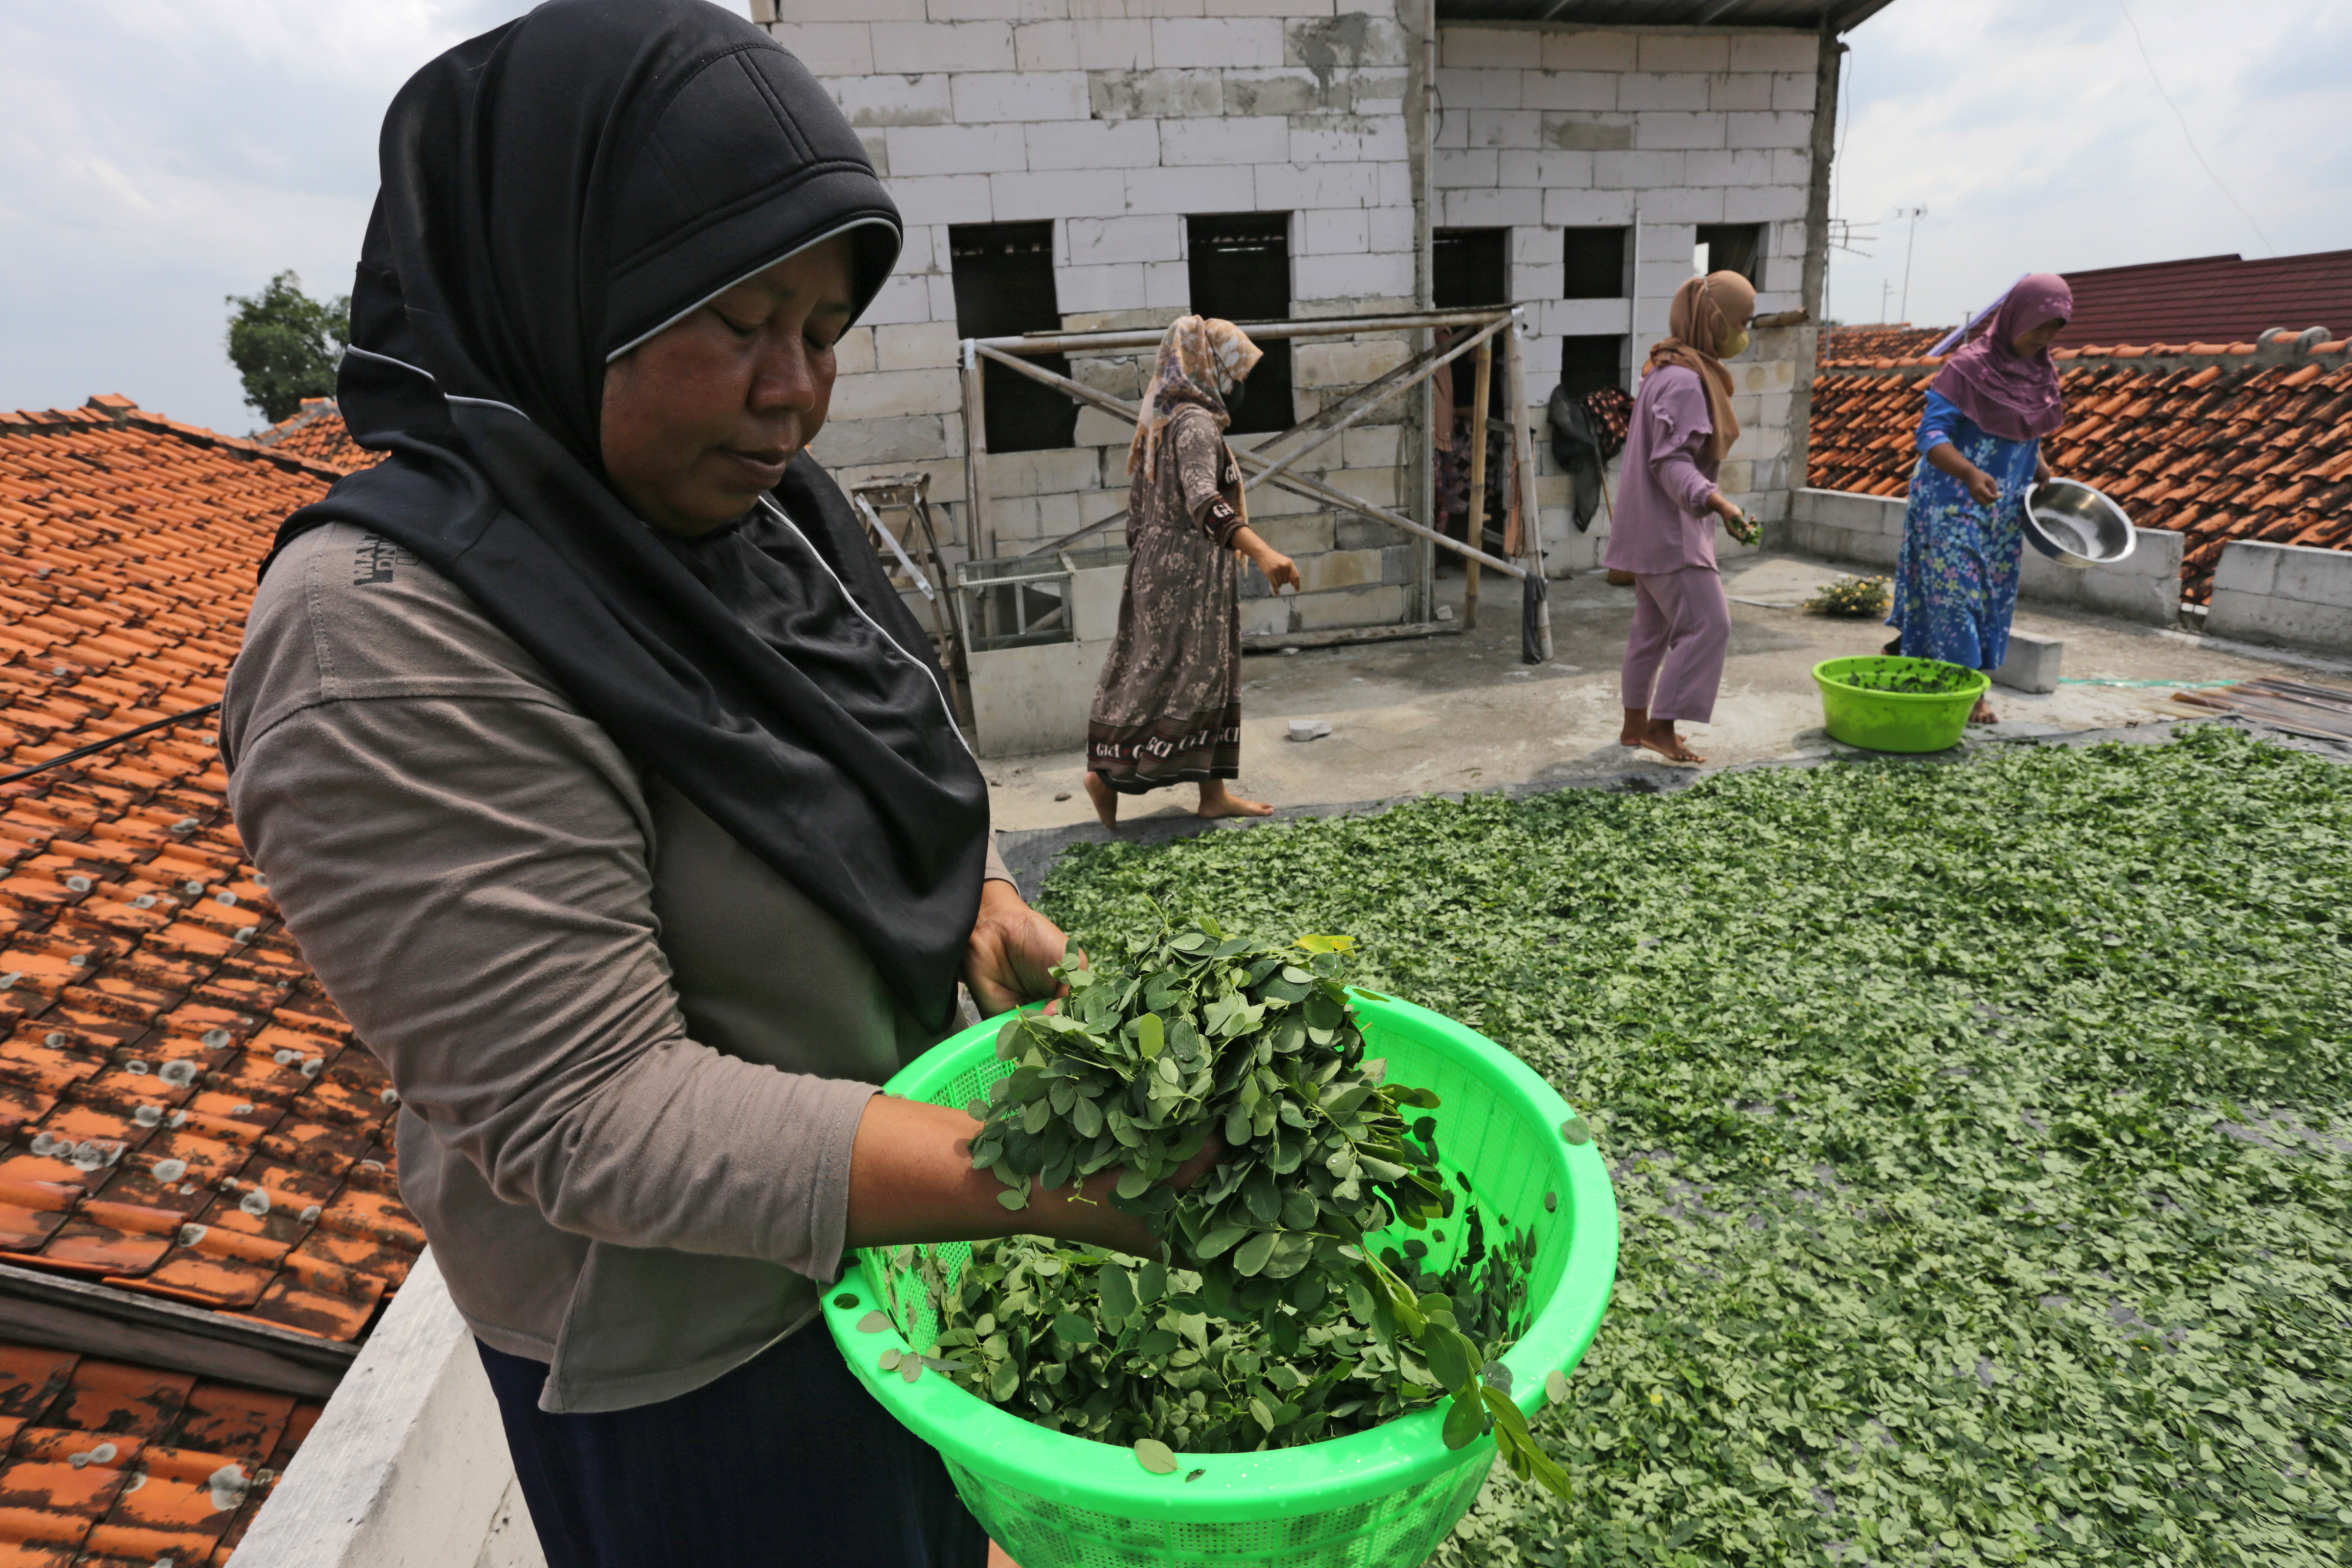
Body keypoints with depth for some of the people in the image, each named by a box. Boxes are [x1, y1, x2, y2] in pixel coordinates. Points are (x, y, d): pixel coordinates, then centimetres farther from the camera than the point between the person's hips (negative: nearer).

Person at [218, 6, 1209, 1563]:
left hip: (900, 1213, 7)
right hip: (693, 1334, -7)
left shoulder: (763, 507, -2)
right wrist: (1054, 1179, -35)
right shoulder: (386, 639, -27)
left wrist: (978, 890, -8)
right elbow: (592, 1117, -29)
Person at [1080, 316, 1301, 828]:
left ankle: (1213, 792, 17)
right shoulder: (1195, 421, -16)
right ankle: (1108, 770, 2)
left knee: (1210, 677, 12)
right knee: (1183, 679, -3)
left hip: (1158, 567, 10)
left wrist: (1144, 561, 27)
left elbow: (1138, 508, 18)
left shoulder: (1160, 420, 14)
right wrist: (1261, 551, -44)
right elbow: (1203, 501, -32)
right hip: (1189, 573, -10)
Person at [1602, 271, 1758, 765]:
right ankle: (1662, 726, -3)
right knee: (1707, 623, -8)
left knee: (1654, 626, 15)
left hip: (1655, 525, 11)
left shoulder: (1668, 371, 13)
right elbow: (1671, 462, -24)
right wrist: (1716, 501, -37)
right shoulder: (1684, 380, -18)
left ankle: (1635, 724, 22)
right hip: (1668, 527, -11)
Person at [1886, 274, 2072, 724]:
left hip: (2004, 512, 7)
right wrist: (1969, 473, -35)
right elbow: (1932, 433, -20)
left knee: (1994, 598, 9)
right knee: (1954, 594, -6)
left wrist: (2046, 476, 7)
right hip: (1953, 505, -7)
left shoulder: (2043, 374, 8)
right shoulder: (1969, 366, -13)